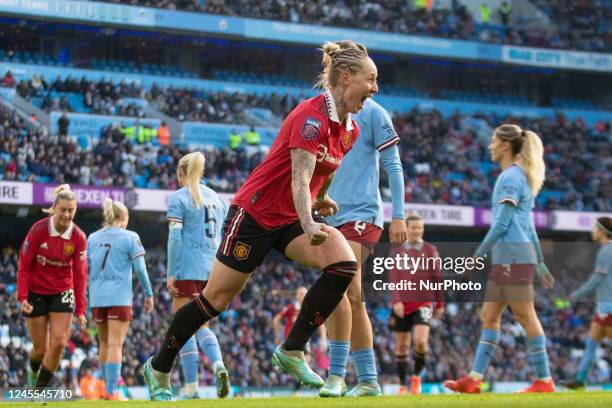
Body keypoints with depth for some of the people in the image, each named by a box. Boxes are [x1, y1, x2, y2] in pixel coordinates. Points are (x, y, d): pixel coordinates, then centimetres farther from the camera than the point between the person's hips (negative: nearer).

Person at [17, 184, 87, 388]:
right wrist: (22, 298, -18)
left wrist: (80, 310, -4)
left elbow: (80, 275, -3)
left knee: (59, 342, -14)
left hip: (62, 293, 2)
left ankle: (41, 388, 3)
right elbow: (24, 266, -9)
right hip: (36, 293, -2)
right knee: (41, 349, 1)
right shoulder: (38, 230, -15)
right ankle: (33, 371, 38)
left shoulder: (79, 237, -9)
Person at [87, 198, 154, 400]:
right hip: (119, 298, -4)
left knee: (104, 344, 16)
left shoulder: (92, 238, 10)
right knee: (115, 345, -6)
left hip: (97, 298, 4)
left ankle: (106, 388, 21)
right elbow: (140, 269, -5)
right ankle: (111, 391, -12)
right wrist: (149, 294, 5)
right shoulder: (130, 238, -2)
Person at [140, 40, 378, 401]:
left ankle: (292, 351, -11)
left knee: (344, 264, -20)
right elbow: (299, 179, -34)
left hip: (293, 217, 7)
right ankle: (159, 369, 21)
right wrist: (309, 226, -47)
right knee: (216, 300, 0)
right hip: (255, 212, -7)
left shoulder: (350, 130, 1)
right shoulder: (311, 117, -24)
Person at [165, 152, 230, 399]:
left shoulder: (178, 197, -3)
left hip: (188, 269, -5)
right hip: (213, 269, 5)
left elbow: (175, 237, -10)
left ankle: (191, 388, -3)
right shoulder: (216, 198, 14)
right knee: (202, 325, 15)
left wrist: (170, 273, -8)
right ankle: (218, 365, -14)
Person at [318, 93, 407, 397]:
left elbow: (393, 167, -6)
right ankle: (368, 380, 13)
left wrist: (398, 216, -11)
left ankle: (336, 375, -20)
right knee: (352, 298, 7)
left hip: (361, 214, -7)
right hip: (334, 217, 7)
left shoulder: (372, 113, -4)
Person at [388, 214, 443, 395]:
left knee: (421, 341, -19)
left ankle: (417, 376, 3)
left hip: (423, 303, -1)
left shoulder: (430, 250, 7)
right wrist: (396, 301, -11)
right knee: (402, 346, 4)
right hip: (402, 304, 1)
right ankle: (402, 386, 13)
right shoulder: (397, 251, 9)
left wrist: (440, 304, 8)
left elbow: (436, 277, 8)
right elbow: (393, 278, 2)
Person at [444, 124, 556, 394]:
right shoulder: (520, 176, 20)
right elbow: (529, 226, 22)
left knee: (526, 316, -8)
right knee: (489, 317, 8)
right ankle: (474, 379, 6)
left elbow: (502, 223, -15)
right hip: (506, 258, 10)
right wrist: (539, 263, 23)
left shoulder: (510, 177, -9)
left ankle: (544, 381, -5)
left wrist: (478, 256, -13)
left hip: (514, 256, -10)